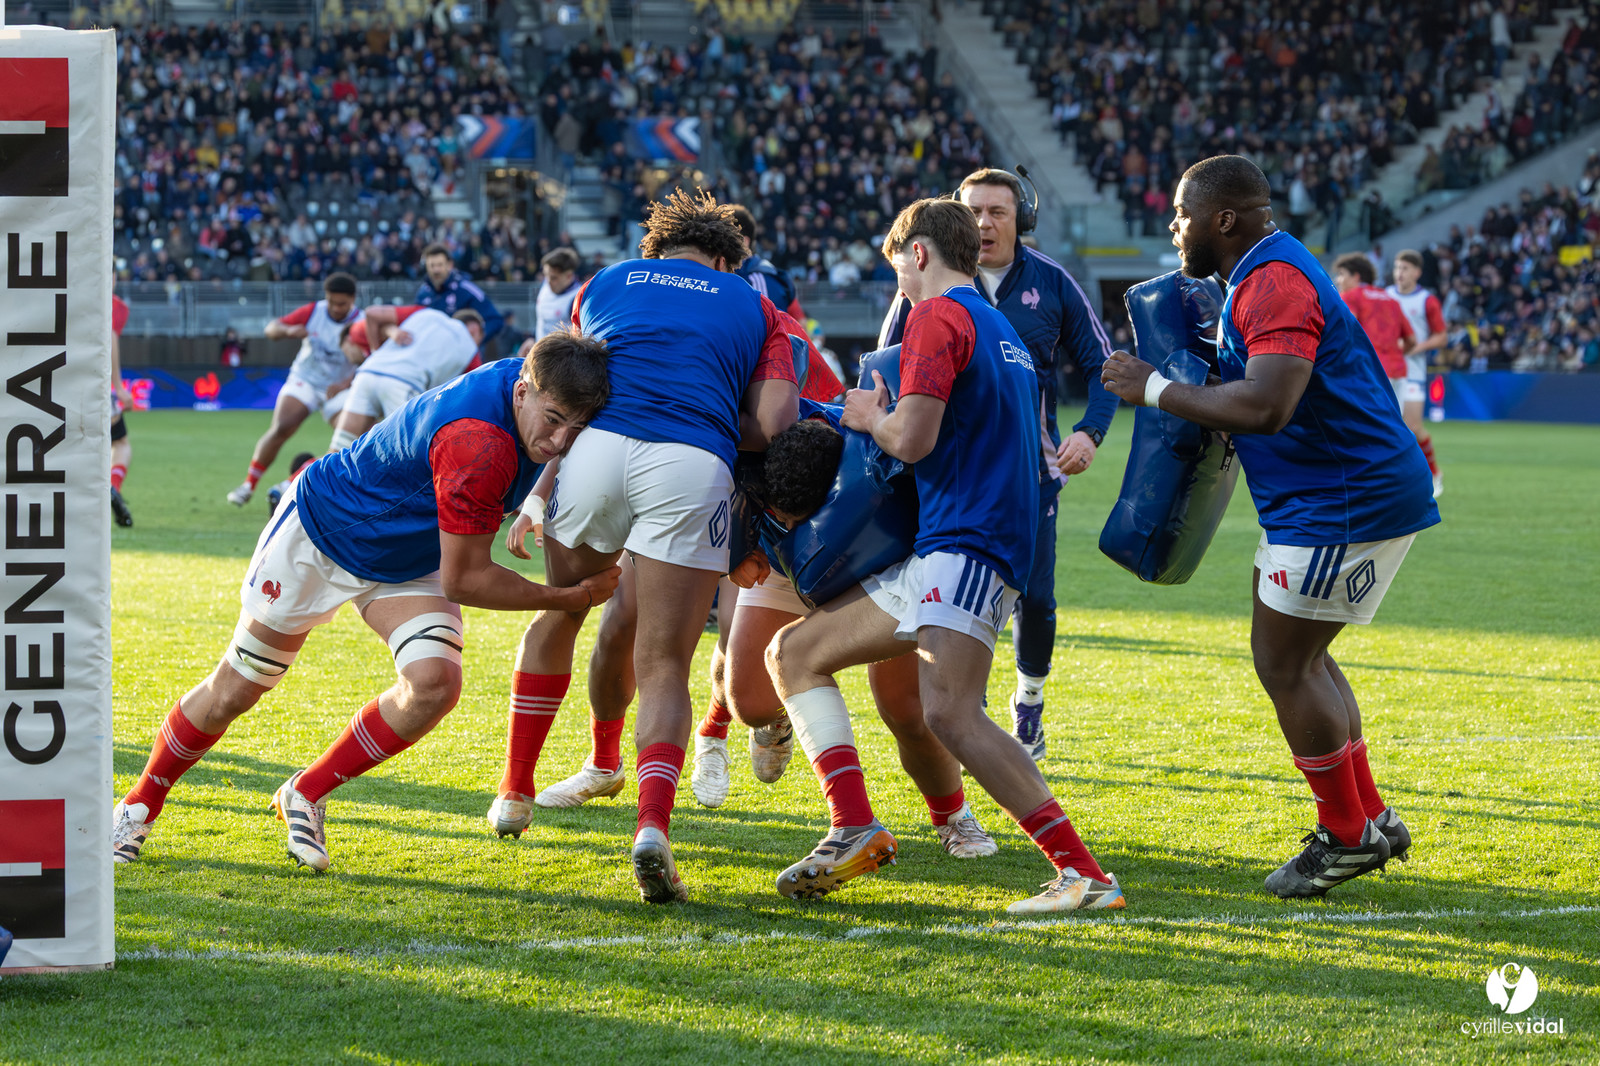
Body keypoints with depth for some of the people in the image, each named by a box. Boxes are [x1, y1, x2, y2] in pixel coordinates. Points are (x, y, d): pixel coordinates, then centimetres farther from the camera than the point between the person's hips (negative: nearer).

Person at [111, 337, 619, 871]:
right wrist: (573, 597, -28)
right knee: (234, 690, 7)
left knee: (435, 682, -18)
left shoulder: (539, 383, -19)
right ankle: (142, 802, 32)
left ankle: (306, 794, 2)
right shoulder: (479, 444, -42)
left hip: (407, 562, 6)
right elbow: (463, 580, -33)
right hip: (319, 531, -6)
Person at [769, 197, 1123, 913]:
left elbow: (911, 439, -16)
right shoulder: (1002, 329, 24)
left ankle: (1084, 874, -30)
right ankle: (854, 829, -2)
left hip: (964, 545, -11)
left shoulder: (938, 317, -6)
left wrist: (869, 417, 6)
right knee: (794, 652, 11)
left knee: (950, 713, -27)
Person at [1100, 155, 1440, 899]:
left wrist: (1155, 389, -23)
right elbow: (1256, 391, 25)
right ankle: (1370, 818, 24)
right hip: (1329, 496, 11)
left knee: (1284, 664, -4)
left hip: (1344, 503, -11)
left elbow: (1265, 406, -32)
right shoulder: (1263, 276, 15)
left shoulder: (1275, 284, -21)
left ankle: (1346, 836, 5)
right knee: (1298, 658, 18)